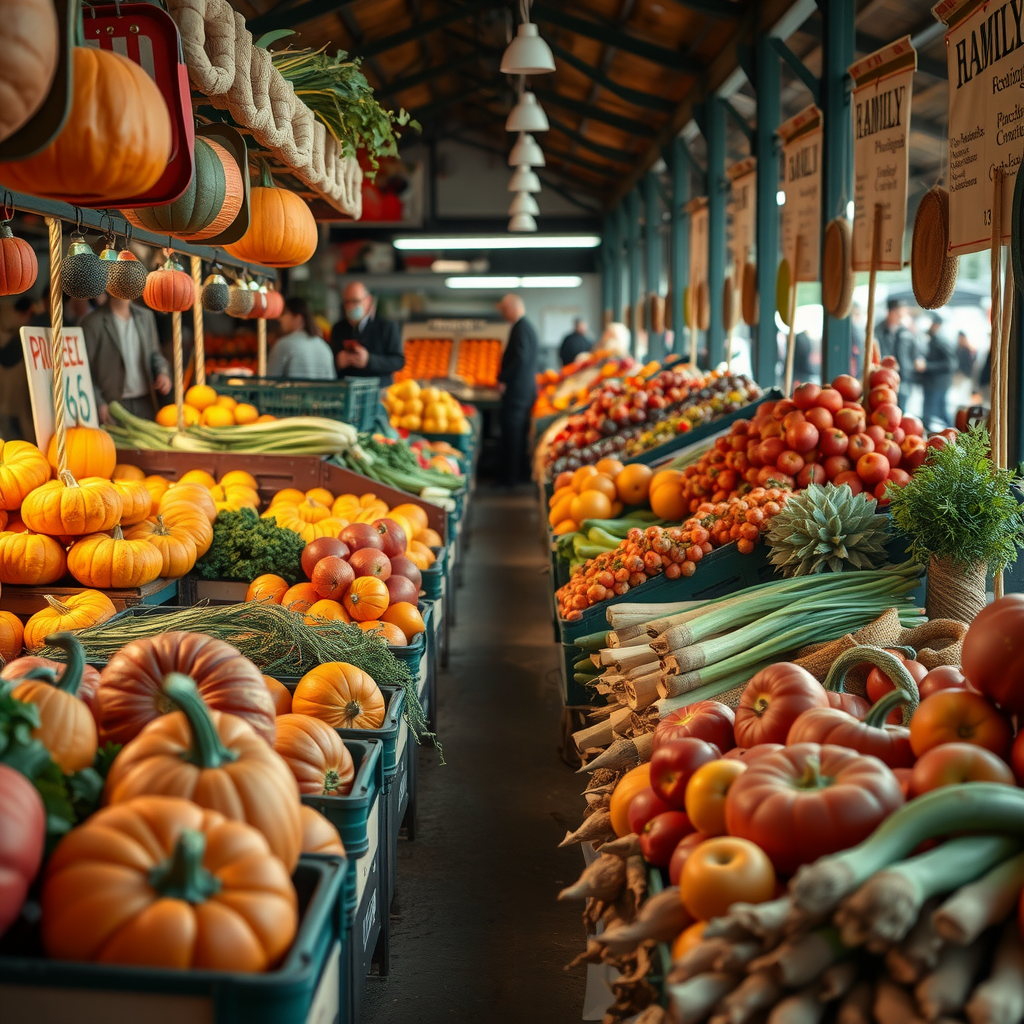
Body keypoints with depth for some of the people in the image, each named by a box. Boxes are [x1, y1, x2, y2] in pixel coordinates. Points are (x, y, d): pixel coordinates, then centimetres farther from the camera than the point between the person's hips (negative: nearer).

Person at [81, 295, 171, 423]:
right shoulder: (92, 322, -4)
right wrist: (98, 403, -14)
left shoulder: (146, 316, 12)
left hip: (145, 403, 5)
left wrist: (163, 372, -3)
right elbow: (85, 369, -5)